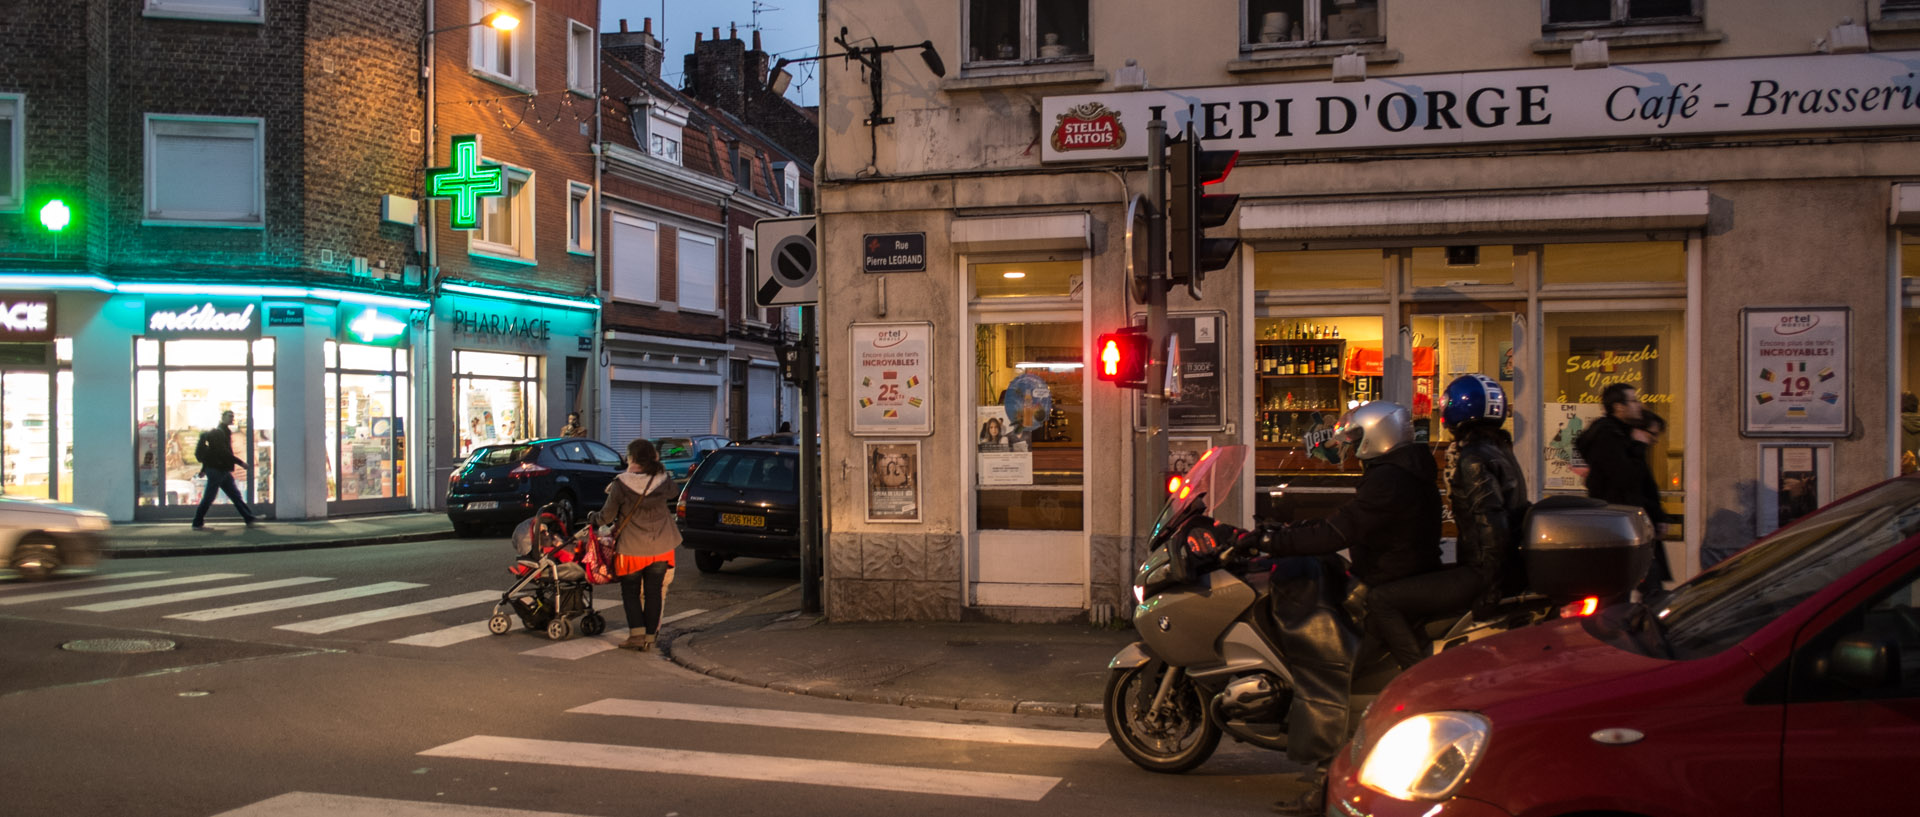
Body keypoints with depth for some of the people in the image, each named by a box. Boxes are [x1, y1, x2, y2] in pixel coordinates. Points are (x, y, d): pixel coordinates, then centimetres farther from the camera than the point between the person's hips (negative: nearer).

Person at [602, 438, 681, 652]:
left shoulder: (621, 484, -15)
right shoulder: (663, 481, -7)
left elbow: (608, 514, -5)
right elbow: (672, 493, 17)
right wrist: (658, 465, 19)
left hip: (632, 548, -3)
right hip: (661, 546, 3)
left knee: (630, 591, 12)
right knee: (654, 592, 10)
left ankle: (637, 633, 2)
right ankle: (650, 636, 12)